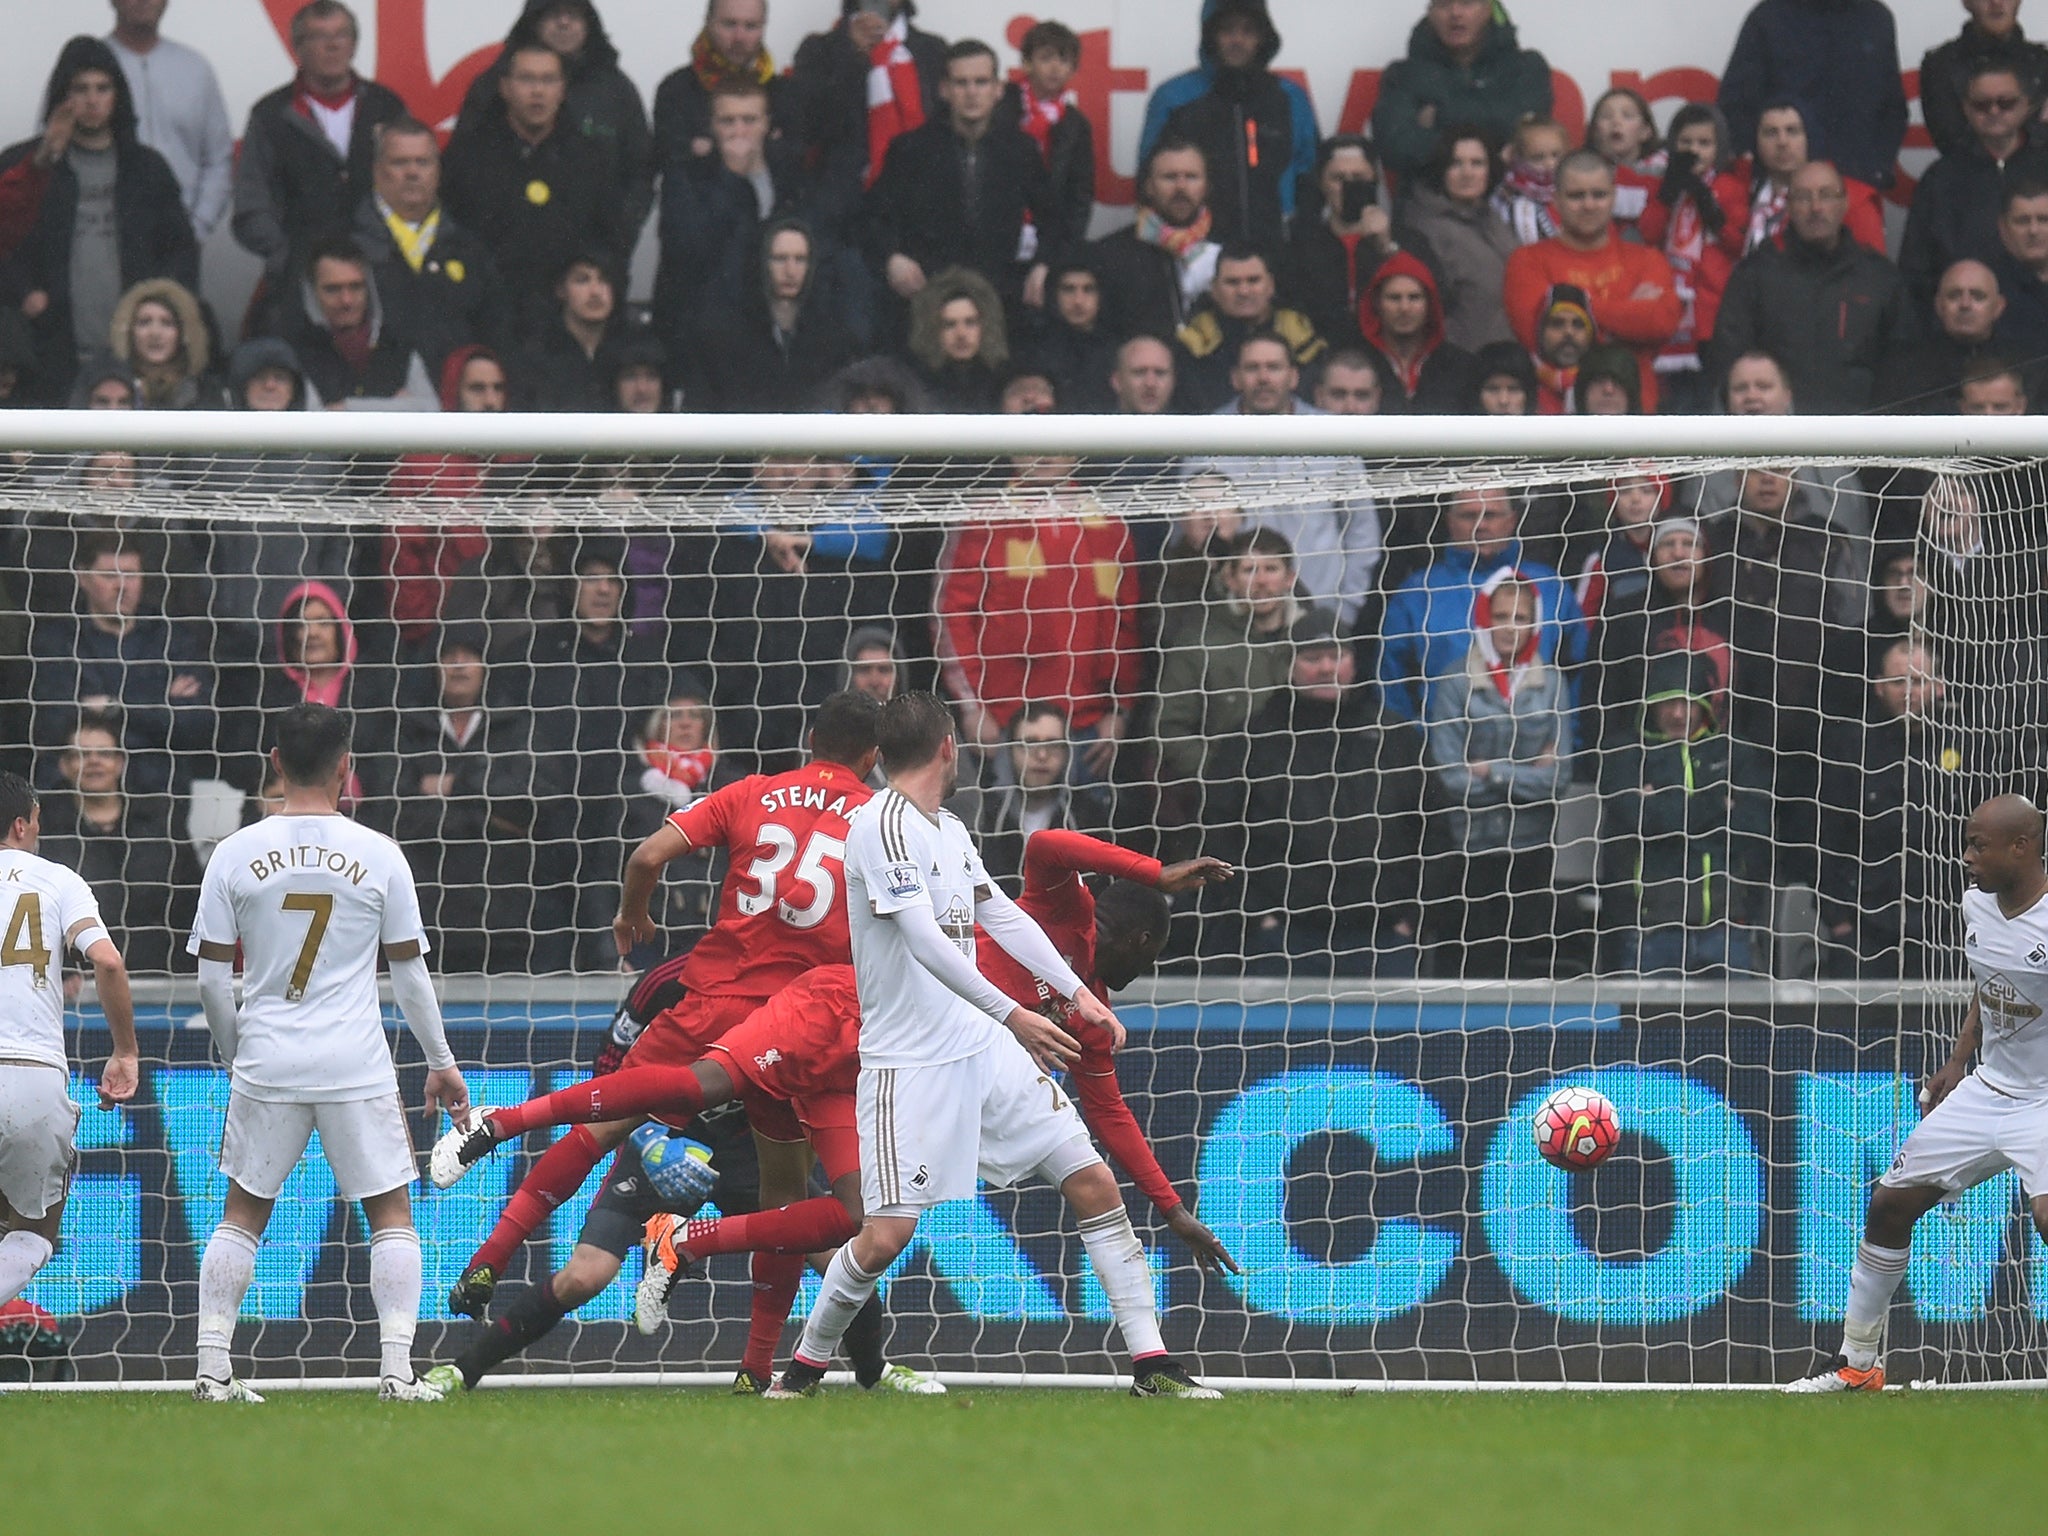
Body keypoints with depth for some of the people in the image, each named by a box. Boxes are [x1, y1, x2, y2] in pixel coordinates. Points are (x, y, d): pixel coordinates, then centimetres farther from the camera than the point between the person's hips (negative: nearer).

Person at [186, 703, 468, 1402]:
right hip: (357, 1068, -1)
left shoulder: (236, 854, -1)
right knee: (391, 1210, 9)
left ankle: (213, 1366, 7)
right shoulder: (377, 854, -3)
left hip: (265, 1063, 1)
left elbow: (212, 979, 2)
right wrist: (441, 1062, 14)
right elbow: (409, 973, 3)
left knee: (243, 1212, 13)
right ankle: (397, 1366, 0)